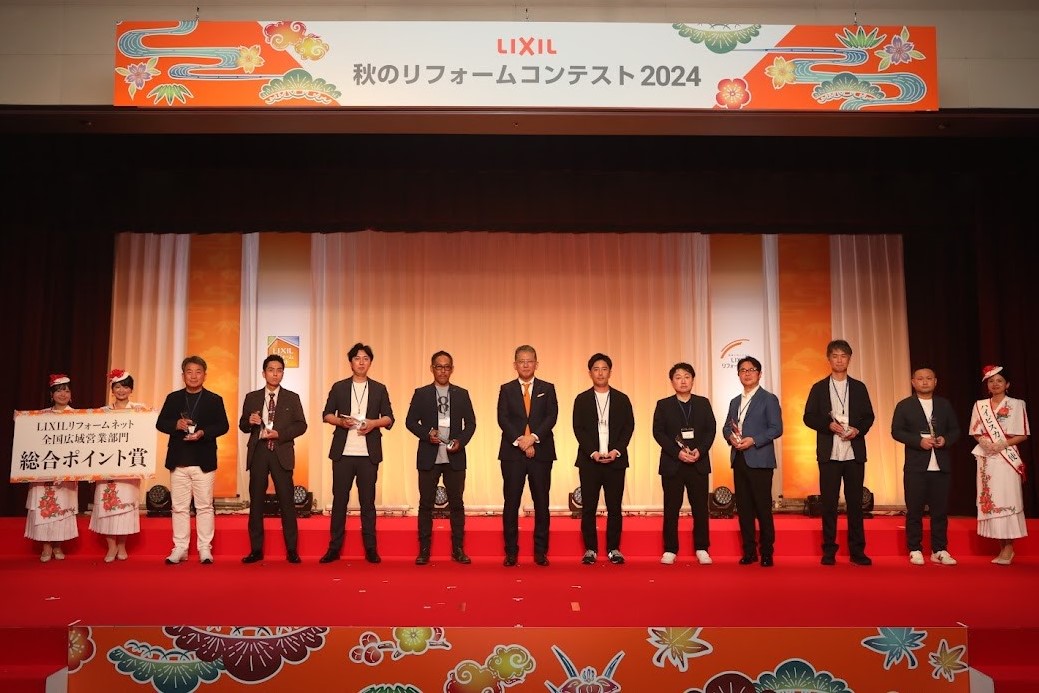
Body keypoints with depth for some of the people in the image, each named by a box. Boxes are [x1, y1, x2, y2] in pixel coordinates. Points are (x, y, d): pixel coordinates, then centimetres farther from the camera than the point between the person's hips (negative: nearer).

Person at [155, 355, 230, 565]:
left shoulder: (214, 400, 5)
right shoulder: (173, 398, 10)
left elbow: (223, 426, -2)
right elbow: (160, 423, 6)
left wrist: (203, 433, -18)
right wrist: (176, 424, -14)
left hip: (204, 461, -2)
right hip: (178, 461, 2)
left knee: (204, 506, 2)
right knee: (179, 507, 6)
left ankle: (205, 549, 8)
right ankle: (180, 549, 13)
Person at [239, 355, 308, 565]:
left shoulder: (292, 398, 7)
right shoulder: (251, 397, 11)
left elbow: (301, 425, 2)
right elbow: (243, 426, 12)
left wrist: (279, 434, -12)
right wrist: (250, 421, -10)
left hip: (282, 453, -2)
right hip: (258, 452, 2)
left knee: (286, 501, -3)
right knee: (256, 501, 3)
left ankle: (291, 550, 3)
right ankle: (256, 549, 10)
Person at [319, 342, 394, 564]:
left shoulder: (379, 389, 10)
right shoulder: (339, 387, 9)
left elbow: (389, 418, 7)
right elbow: (326, 414, 8)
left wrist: (373, 423, -12)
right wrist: (341, 421, -12)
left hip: (368, 454, 0)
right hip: (343, 453, 0)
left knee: (368, 501, 3)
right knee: (339, 499, 3)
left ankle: (370, 549, 8)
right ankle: (334, 548, 9)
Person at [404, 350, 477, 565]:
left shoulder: (462, 394, 8)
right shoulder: (421, 394, 5)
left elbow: (470, 423, 7)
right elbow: (410, 421, 2)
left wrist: (461, 441, -9)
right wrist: (427, 433, -14)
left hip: (455, 457, 1)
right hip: (428, 457, -1)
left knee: (456, 503, 4)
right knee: (426, 503, 3)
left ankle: (458, 549, 12)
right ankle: (424, 550, 10)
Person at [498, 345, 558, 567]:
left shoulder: (547, 388, 10)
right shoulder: (506, 389, 9)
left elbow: (551, 417, -2)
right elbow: (503, 419, -2)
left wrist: (534, 437, -16)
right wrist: (519, 441, -14)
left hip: (541, 453, 0)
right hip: (512, 453, 0)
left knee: (541, 504, 3)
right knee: (511, 503, 0)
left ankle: (541, 552, 11)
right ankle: (511, 552, 7)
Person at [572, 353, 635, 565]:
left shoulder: (622, 399, 9)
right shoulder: (581, 400, 7)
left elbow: (629, 427, 3)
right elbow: (578, 429, 0)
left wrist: (616, 451, -11)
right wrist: (593, 452, -12)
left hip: (615, 460, 1)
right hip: (589, 460, 0)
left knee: (614, 507, 3)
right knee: (588, 508, 1)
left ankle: (613, 549, 11)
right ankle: (590, 549, 8)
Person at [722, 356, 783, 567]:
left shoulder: (769, 399, 0)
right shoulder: (735, 402, 19)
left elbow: (776, 428, -8)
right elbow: (726, 427, 17)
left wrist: (753, 440, -18)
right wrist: (730, 436, -5)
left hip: (759, 460, -6)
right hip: (739, 460, 6)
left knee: (763, 507, -4)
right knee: (743, 507, 7)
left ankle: (767, 553, 4)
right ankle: (749, 551, 14)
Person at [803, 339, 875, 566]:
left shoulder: (859, 387, 11)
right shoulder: (819, 388, 7)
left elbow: (868, 417, 8)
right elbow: (809, 417, 2)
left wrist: (858, 430, -11)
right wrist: (829, 424, -13)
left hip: (854, 453, 1)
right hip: (829, 453, -1)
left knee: (855, 501, 3)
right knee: (829, 503, 1)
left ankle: (857, 551, 8)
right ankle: (829, 551, 7)